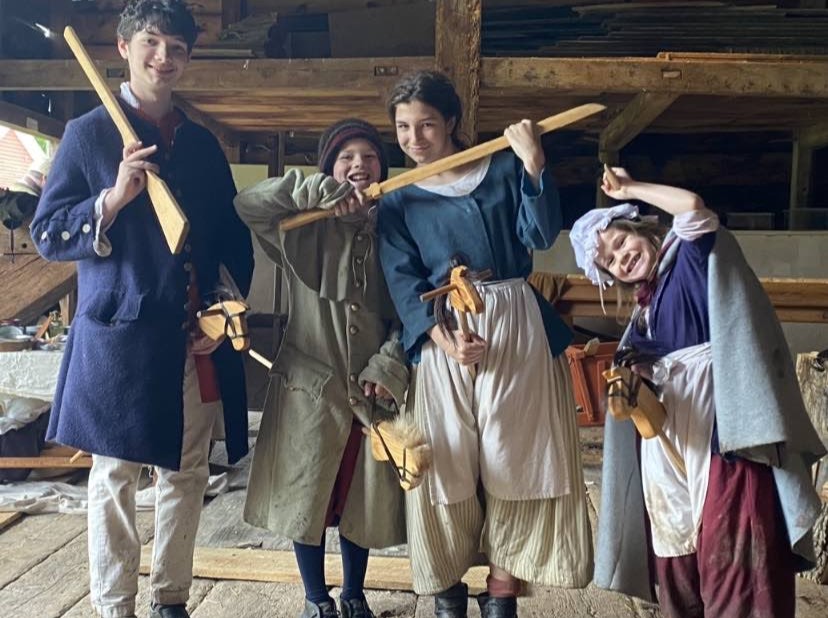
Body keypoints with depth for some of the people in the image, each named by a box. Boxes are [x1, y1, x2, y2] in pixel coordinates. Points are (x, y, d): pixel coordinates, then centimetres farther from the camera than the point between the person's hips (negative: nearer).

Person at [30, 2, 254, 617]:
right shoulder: (88, 133, 0)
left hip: (197, 339, 4)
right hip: (120, 337, -4)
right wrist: (113, 199, -19)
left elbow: (233, 238, 13)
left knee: (187, 473, 11)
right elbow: (47, 235, -3)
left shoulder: (203, 144, 11)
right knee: (116, 478, 5)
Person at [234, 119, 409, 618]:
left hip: (371, 387, 2)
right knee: (309, 493, 8)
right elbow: (247, 204, -17)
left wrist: (388, 366, -7)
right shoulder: (305, 228, -2)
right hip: (310, 382, -2)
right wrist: (319, 191, -21)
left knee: (363, 497, 12)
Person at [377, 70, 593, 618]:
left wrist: (534, 166, -15)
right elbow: (403, 280, -2)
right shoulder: (398, 201, 8)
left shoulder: (504, 170, 7)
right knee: (446, 460, 3)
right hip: (444, 334, 1)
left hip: (515, 325, 0)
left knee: (515, 455, 3)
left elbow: (542, 235, -3)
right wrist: (442, 337, -17)